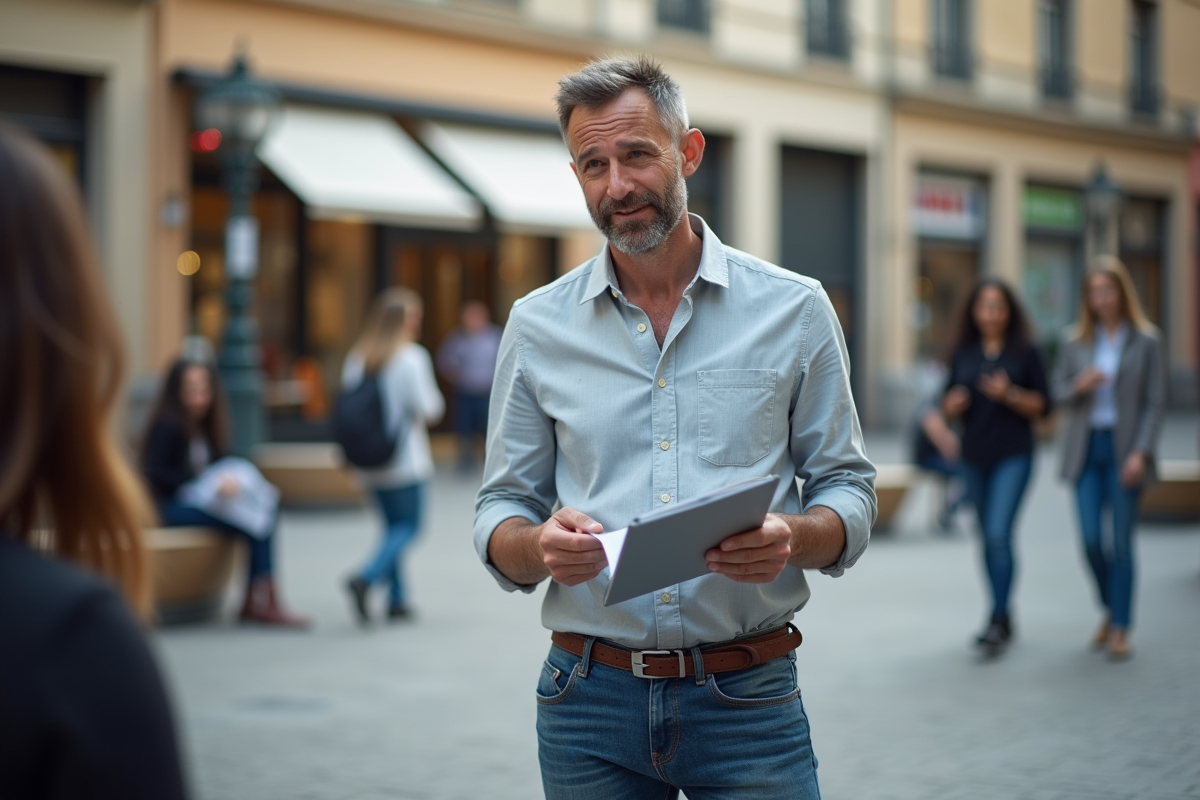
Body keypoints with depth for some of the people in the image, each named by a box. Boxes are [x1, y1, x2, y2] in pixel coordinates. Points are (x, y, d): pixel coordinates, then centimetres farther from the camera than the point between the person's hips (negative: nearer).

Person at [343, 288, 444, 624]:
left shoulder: (357, 357, 3)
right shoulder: (411, 357, -13)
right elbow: (430, 409, -13)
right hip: (405, 459, -6)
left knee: (393, 525, 16)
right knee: (408, 526, 2)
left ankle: (397, 599, 16)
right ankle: (366, 578, -18)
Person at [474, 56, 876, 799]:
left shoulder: (794, 309, 1)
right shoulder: (538, 325, 5)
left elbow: (849, 488, 4)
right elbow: (500, 512, 8)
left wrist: (792, 538, -18)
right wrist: (539, 546, -16)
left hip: (748, 701, -1)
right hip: (591, 700, 2)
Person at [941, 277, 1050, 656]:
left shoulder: (1025, 352, -3)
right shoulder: (962, 353, 8)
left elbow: (1043, 406, -2)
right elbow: (948, 405, 13)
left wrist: (1011, 395, -18)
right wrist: (952, 404, -10)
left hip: (1013, 456, -4)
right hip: (974, 456, 4)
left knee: (999, 534, -15)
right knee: (989, 539, 11)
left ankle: (997, 622, -11)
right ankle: (1003, 617, 23)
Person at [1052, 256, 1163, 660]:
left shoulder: (1145, 341, -1)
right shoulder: (1075, 341, 7)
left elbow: (1153, 404, -2)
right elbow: (1059, 393, 11)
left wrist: (1140, 453, -12)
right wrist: (1080, 386, -11)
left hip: (1124, 449, -2)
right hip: (1086, 449, 3)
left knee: (1121, 541, -1)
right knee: (1091, 540, -1)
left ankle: (1121, 630, 7)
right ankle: (1110, 609, 23)